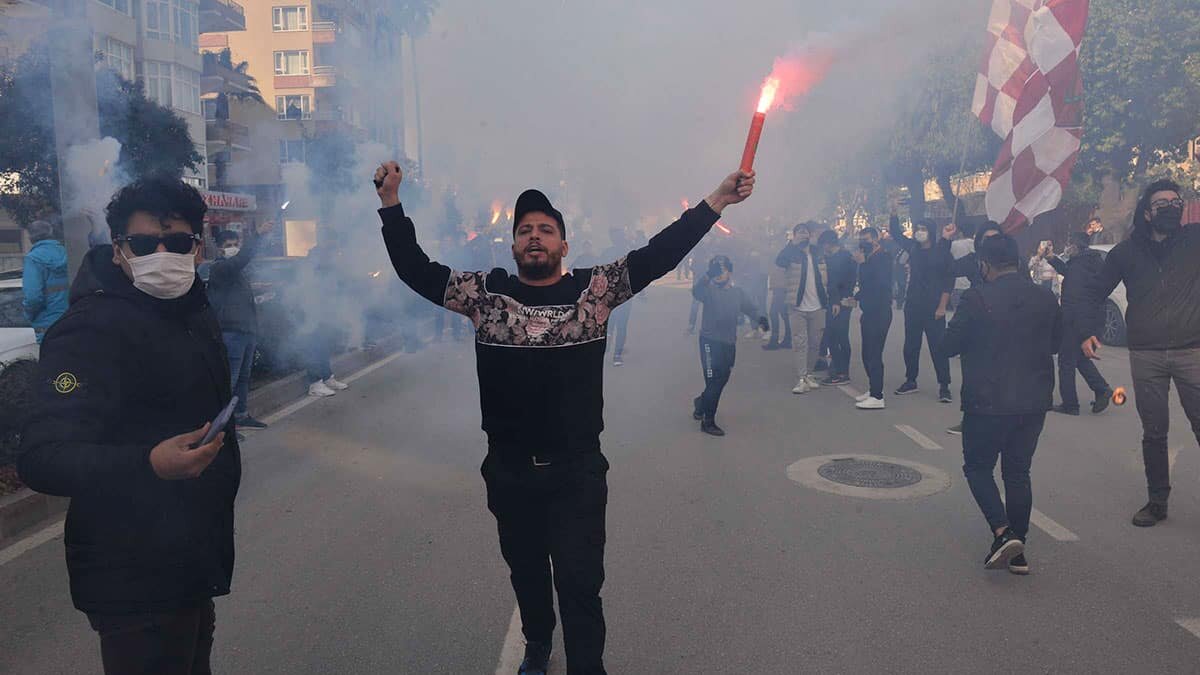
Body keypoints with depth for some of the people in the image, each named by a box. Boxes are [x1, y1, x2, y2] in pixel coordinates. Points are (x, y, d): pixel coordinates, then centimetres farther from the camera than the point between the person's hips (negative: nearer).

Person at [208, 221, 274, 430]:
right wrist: (258, 235, -36)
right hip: (231, 332, -10)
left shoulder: (237, 270, 21)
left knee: (243, 376, 16)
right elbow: (240, 259, -28)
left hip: (247, 330, 10)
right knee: (229, 379, -9)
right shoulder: (218, 268, -9)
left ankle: (241, 415, 25)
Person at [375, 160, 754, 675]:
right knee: (525, 571, 24)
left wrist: (715, 203, -17)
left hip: (577, 469, -2)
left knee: (580, 582, 5)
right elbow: (415, 270, -2)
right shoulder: (484, 293, -1)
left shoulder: (594, 289, -4)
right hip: (508, 470, 3)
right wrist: (391, 205, -9)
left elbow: (657, 256, -11)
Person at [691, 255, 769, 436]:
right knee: (714, 381, -6)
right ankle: (708, 422, 4)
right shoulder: (709, 290, -7)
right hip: (710, 341, -5)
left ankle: (701, 402, 44)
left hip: (729, 343, 5)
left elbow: (751, 309, 5)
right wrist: (708, 275, -45)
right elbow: (696, 292, -28)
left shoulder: (738, 292, 7)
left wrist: (761, 319, -17)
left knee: (722, 379, 18)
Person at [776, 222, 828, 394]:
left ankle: (810, 375, 23)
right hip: (799, 307, -4)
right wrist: (793, 243, -24)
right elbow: (779, 261, -23)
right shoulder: (792, 254, -1)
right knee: (800, 343, -6)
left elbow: (826, 276, 17)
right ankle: (801, 379, -7)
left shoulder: (817, 253, 9)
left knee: (815, 343, 9)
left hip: (817, 307, 4)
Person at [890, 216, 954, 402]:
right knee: (911, 345, 11)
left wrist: (942, 306, -13)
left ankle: (944, 386, -1)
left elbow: (949, 281, -7)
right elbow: (895, 232, 14)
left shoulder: (942, 252, -5)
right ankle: (911, 381, 23)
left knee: (938, 346, -5)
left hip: (933, 308, -5)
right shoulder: (913, 248, 7)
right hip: (912, 305, 5)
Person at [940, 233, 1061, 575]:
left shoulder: (976, 300, -15)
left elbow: (948, 347, -10)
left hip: (987, 402, -5)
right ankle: (1018, 552, 19)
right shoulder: (1047, 299, 1)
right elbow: (1055, 343, 15)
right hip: (1034, 402, 5)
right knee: (1018, 473, 15)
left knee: (978, 468, 11)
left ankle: (1002, 532, -8)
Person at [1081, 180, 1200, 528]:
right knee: (1153, 433, 10)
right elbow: (1096, 292, 11)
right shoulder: (1127, 251, 5)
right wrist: (1089, 332, 1)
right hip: (1146, 355, 1)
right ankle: (1157, 500, 22)